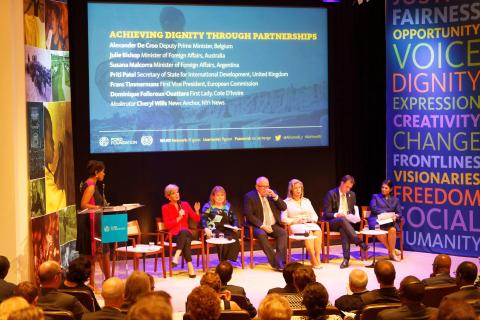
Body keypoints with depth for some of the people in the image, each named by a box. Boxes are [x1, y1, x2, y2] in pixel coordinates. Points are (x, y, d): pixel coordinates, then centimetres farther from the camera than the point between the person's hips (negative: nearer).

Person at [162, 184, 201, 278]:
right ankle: (190, 267, -46)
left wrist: (197, 211, -9)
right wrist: (179, 217, -14)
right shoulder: (165, 208, 4)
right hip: (173, 235, -2)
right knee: (186, 240, -38)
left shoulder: (185, 204, 13)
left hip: (186, 233, 2)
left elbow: (197, 220, 11)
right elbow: (167, 225, -5)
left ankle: (176, 257, -49)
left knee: (183, 231, -38)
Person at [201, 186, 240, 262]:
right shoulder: (208, 206, 9)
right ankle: (223, 261, -25)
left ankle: (229, 259, -25)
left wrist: (235, 226, 0)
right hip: (214, 230, -4)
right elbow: (203, 219, -4)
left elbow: (234, 219, 22)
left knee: (234, 236, -32)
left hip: (227, 230, 4)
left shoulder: (228, 206, 21)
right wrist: (206, 228, -23)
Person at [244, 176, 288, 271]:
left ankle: (280, 260, -30)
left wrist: (275, 197, -9)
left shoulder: (272, 194, 12)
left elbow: (284, 207, 7)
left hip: (273, 226, 4)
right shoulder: (250, 196, -1)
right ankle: (275, 262, -34)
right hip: (258, 227, -4)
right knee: (262, 235, -35)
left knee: (283, 232, -25)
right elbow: (249, 215, -8)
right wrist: (262, 226, -19)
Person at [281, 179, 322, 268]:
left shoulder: (306, 201, 25)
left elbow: (315, 216, 20)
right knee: (309, 232, -36)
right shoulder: (287, 202, 12)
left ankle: (317, 257, -35)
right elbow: (283, 219, 1)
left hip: (310, 224, 4)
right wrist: (295, 221, -12)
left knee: (318, 231, -33)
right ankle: (313, 260, -36)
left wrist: (311, 219, -3)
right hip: (295, 225, -4)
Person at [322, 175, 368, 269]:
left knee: (343, 229, -36)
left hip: (347, 221, 3)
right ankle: (359, 242, -42)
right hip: (332, 223, -3)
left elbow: (353, 211, 20)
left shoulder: (352, 194, 12)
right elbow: (326, 214, -6)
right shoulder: (331, 194, -4)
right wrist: (336, 215, -27)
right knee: (342, 219, -38)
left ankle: (346, 258, -44)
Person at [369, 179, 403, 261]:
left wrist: (396, 216, -11)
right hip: (376, 220, -2)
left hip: (389, 221, 2)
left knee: (392, 230, -35)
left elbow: (399, 212, 14)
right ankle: (391, 250, -19)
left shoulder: (395, 200, 24)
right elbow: (373, 207, 2)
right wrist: (384, 213, -10)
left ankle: (392, 253, -22)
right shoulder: (375, 196, 20)